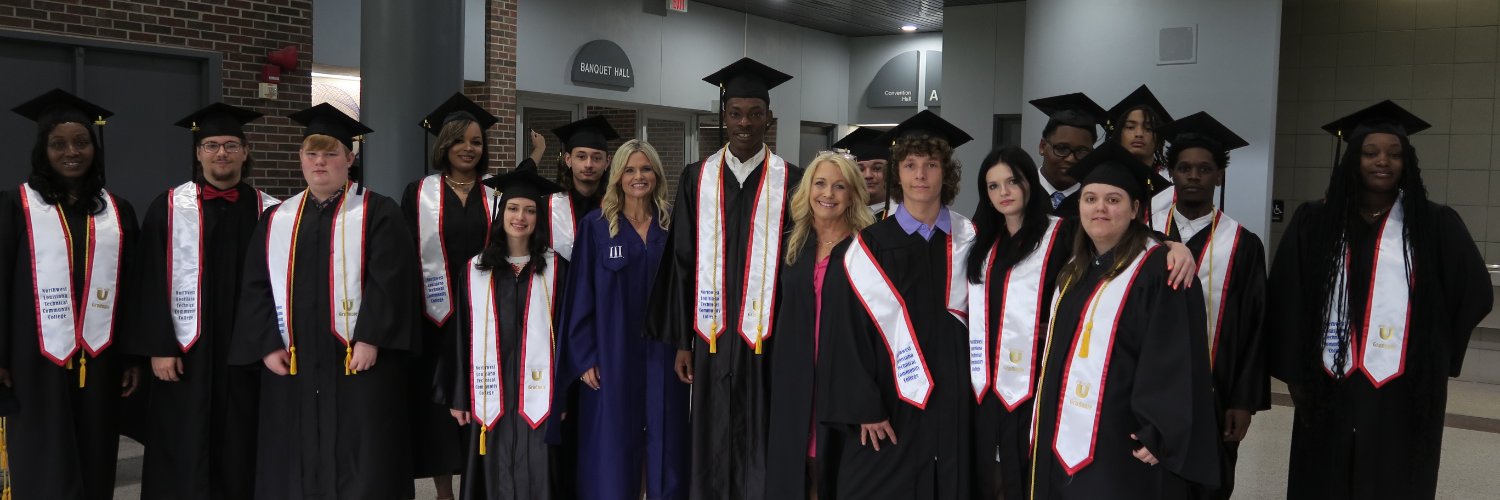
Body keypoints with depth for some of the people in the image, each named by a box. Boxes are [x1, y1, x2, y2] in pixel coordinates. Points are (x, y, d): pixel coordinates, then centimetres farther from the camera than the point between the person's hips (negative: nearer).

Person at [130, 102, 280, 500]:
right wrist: (159, 347, -9)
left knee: (239, 450, 8)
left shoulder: (267, 211, 4)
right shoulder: (169, 208, 0)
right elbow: (152, 282, -3)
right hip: (186, 350, -1)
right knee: (185, 457, 3)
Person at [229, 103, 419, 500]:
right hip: (291, 365, 5)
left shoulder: (377, 213, 0)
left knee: (360, 467, 0)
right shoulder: (276, 220, 13)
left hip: (358, 361, -4)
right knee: (294, 467, 10)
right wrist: (267, 346, -3)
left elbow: (389, 280, -10)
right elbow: (257, 286, 9)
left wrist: (369, 339, -18)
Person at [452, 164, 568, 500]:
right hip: (492, 394, 2)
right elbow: (464, 338, 7)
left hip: (538, 392, -1)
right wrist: (460, 397, 5)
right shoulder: (475, 270, 6)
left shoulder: (555, 268, 2)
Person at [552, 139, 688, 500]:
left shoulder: (673, 223, 4)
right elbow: (581, 295, -3)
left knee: (664, 445, 8)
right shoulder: (596, 225, -2)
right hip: (612, 355, -2)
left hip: (663, 354, 2)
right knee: (613, 450, 2)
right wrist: (585, 356, -9)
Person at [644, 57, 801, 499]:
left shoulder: (791, 182, -1)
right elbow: (681, 264, 5)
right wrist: (681, 342, 2)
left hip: (770, 340, -1)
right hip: (712, 338, 2)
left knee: (762, 450, 5)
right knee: (711, 448, 8)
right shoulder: (697, 179, 4)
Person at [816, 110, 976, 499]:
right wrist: (863, 408, -12)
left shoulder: (968, 239, 4)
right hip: (889, 402, -2)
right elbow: (849, 330, -8)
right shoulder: (871, 245, -5)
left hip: (953, 401, 3)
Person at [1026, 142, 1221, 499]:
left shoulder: (1158, 269, -11)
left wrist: (1158, 432, -21)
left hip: (1120, 441, -7)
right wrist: (1045, 424, 17)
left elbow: (1175, 357, -16)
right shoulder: (1075, 270, 12)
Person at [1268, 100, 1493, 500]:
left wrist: (1436, 358, 8)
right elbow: (1285, 302, 0)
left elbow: (1475, 295, 10)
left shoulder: (1436, 225, 1)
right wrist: (1294, 374, -2)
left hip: (1406, 395, 0)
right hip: (1328, 390, 0)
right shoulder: (1314, 222, 1)